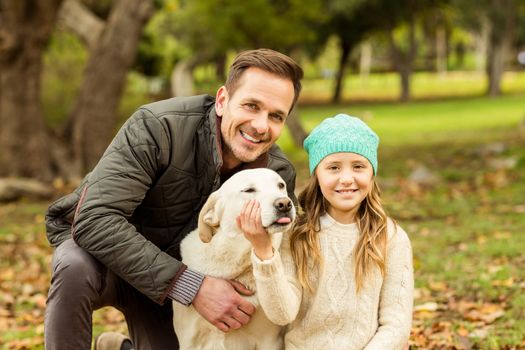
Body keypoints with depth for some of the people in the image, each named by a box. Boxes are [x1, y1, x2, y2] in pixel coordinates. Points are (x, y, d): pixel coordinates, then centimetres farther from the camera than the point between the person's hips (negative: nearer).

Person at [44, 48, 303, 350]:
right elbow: (94, 220, -40)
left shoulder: (280, 174, -16)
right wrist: (192, 286, -43)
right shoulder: (158, 127, -31)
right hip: (94, 244, -4)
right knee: (77, 268, -37)